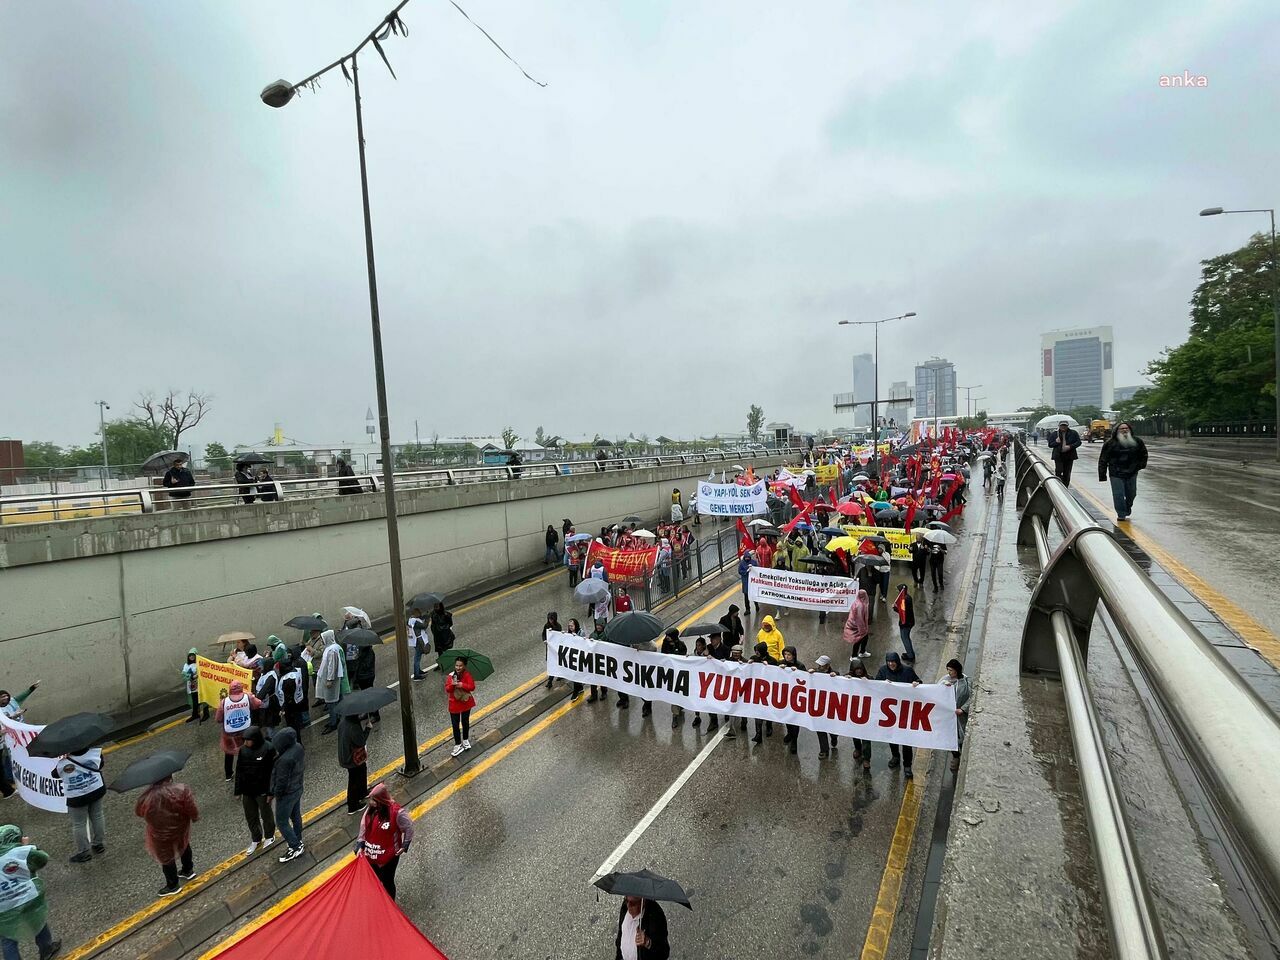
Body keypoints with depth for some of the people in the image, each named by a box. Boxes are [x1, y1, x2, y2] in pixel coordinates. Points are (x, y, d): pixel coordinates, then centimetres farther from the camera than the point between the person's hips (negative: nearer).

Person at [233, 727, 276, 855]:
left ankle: (269, 836, 40)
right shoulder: (243, 750, -7)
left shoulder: (268, 749, -22)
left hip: (262, 791, -5)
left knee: (266, 815, 16)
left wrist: (270, 792, -16)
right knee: (250, 817, 19)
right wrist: (238, 791, 6)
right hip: (247, 791, 5)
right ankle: (255, 840, 41)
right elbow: (239, 771, 5)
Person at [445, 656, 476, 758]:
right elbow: (447, 690, -14)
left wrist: (462, 685, -33)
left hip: (466, 702, 0)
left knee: (465, 722, 18)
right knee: (455, 724, 5)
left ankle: (465, 740, 40)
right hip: (454, 704, 0)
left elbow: (472, 687, -21)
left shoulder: (467, 675, -15)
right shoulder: (450, 676, -11)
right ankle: (458, 745, 18)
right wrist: (452, 684, -33)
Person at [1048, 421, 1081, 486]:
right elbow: (1050, 445, 8)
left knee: (1067, 474, 6)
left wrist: (1070, 446, -15)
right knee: (1059, 472, -13)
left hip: (1069, 456, 1)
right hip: (1058, 456, -1)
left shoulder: (1073, 433, 6)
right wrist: (1056, 442, -13)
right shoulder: (1055, 434, 5)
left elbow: (1078, 442, 2)